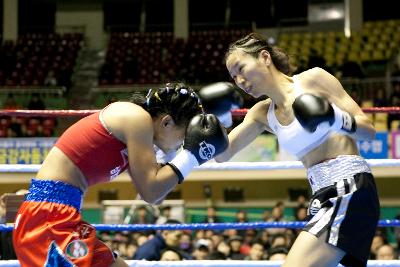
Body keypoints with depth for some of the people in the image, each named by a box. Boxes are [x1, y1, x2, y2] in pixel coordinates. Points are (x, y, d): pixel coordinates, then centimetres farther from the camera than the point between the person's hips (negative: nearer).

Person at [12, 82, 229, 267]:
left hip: (58, 216, 11)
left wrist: (179, 153, 22)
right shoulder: (138, 118, -8)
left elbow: (153, 195, 25)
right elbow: (150, 192, -13)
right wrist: (191, 155, -3)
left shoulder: (130, 119, 19)